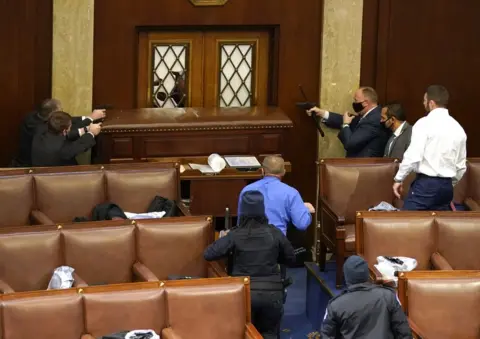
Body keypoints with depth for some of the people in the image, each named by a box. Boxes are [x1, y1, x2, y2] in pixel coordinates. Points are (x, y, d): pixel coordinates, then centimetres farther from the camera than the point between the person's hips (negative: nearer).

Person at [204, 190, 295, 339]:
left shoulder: (235, 235, -7)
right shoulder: (274, 233, -2)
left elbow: (208, 254, -7)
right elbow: (290, 257, 11)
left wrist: (231, 253, 9)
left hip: (244, 293, -1)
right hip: (271, 292, 1)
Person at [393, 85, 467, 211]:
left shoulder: (425, 123, -8)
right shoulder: (458, 128, 11)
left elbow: (413, 156, -16)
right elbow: (461, 166, 17)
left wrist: (399, 179, -6)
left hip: (425, 183, -6)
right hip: (447, 186, 7)